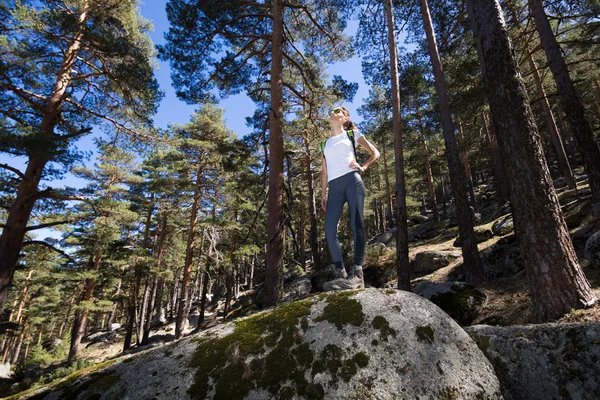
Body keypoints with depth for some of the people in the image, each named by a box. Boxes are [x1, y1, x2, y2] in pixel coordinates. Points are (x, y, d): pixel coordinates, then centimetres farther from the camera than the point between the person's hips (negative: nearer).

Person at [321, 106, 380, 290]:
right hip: (334, 186, 4)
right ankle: (340, 273, -10)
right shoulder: (325, 144, 27)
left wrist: (363, 167, -2)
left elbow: (375, 153, 16)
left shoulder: (352, 134, 18)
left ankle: (357, 273, -17)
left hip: (352, 180, -3)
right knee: (329, 228, -12)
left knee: (356, 224, -13)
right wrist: (324, 194, 13)